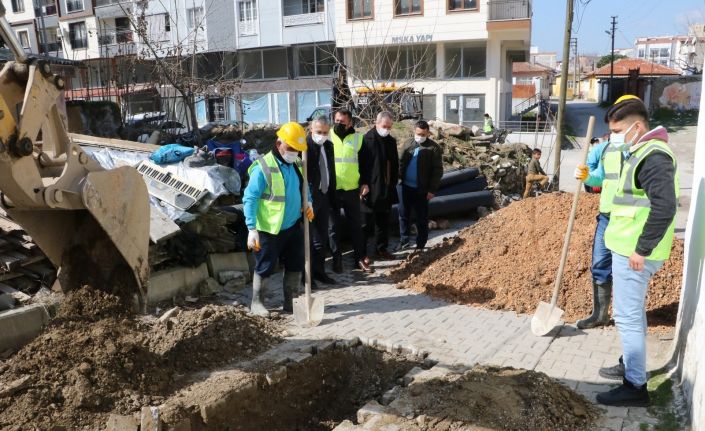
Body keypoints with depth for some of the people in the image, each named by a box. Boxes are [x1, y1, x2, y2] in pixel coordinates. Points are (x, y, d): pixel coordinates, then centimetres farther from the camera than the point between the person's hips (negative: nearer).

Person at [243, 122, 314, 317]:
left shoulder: (296, 165, 5)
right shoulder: (263, 167, -19)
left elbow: (303, 187, 21)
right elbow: (249, 199, -19)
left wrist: (308, 203, 0)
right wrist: (252, 229, -24)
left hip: (293, 226, 7)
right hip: (269, 230, -7)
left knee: (296, 265, 13)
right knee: (265, 267, 5)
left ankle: (289, 302, 29)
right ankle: (257, 303, 24)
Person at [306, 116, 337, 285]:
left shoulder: (329, 146, 9)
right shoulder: (304, 146, -15)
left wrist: (332, 195, 13)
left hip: (324, 197, 7)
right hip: (309, 199, -7)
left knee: (322, 238, 15)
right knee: (308, 239, 3)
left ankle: (319, 271, 27)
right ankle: (307, 275, 14)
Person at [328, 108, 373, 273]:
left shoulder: (358, 138, 4)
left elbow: (364, 163, 8)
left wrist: (365, 183, -1)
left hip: (352, 189, 1)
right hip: (331, 190, -1)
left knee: (356, 225, 8)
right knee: (334, 226, 6)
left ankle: (360, 258, 18)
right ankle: (336, 259, 15)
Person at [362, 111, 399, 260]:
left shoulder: (391, 141, 11)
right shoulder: (367, 140, -11)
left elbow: (395, 164, 18)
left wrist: (394, 182, 12)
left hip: (387, 189, 7)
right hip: (371, 189, -7)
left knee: (384, 221, 15)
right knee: (367, 221, 0)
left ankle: (381, 249, 26)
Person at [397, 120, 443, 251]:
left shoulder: (433, 148, -8)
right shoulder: (408, 145, 8)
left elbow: (437, 170, -9)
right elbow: (401, 163, 15)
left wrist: (432, 189, -13)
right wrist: (400, 178, 5)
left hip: (422, 189, -5)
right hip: (406, 186, 5)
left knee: (421, 218, 5)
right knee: (403, 214, 11)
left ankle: (420, 245, 16)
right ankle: (404, 241, 25)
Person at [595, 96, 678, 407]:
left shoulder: (653, 157, -18)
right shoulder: (641, 152, 14)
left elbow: (665, 207, -27)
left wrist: (642, 250, -23)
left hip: (633, 253, -10)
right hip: (628, 247, 10)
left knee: (627, 316, -3)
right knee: (633, 313, 20)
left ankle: (636, 387, 7)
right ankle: (631, 366, 36)